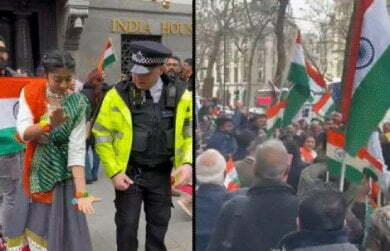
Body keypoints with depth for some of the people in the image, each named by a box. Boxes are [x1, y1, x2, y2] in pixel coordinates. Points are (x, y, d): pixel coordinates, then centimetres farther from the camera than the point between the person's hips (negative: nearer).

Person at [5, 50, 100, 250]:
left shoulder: (77, 104, -13)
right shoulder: (30, 93, -5)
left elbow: (77, 149, -18)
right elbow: (23, 132, -16)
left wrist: (81, 192, -25)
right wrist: (49, 124, -36)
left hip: (61, 176, -3)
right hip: (33, 173, 3)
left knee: (60, 230, 1)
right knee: (25, 225, 12)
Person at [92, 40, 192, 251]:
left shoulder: (179, 95, -6)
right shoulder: (118, 95, -11)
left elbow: (189, 132, 4)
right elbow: (102, 135, -5)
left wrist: (187, 162, -11)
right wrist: (114, 172, -9)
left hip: (161, 173, 2)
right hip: (129, 172, -2)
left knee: (159, 222, 18)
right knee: (127, 224, 8)